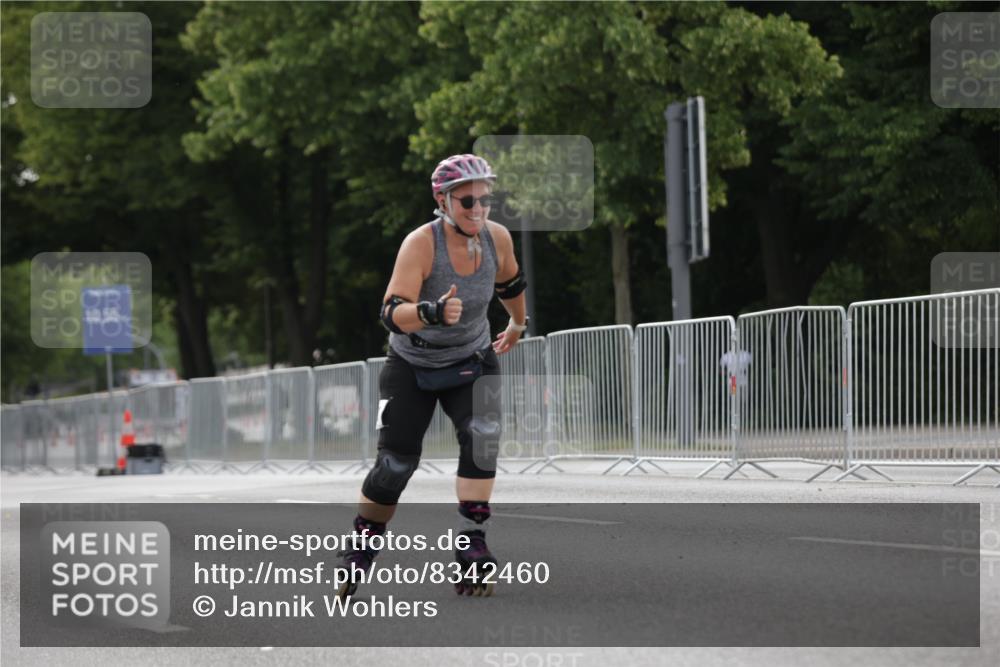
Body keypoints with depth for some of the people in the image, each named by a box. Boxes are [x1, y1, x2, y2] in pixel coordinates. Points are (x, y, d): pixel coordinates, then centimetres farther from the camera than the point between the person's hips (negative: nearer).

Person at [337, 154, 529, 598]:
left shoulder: (497, 238, -12)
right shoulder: (421, 243, -27)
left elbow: (510, 283, 13)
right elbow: (392, 313, -38)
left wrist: (518, 324, 27)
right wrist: (434, 312, -56)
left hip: (471, 361, 3)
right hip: (413, 366, -3)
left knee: (482, 438, -23)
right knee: (396, 461, -2)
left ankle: (471, 554, -23)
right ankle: (359, 552, 23)